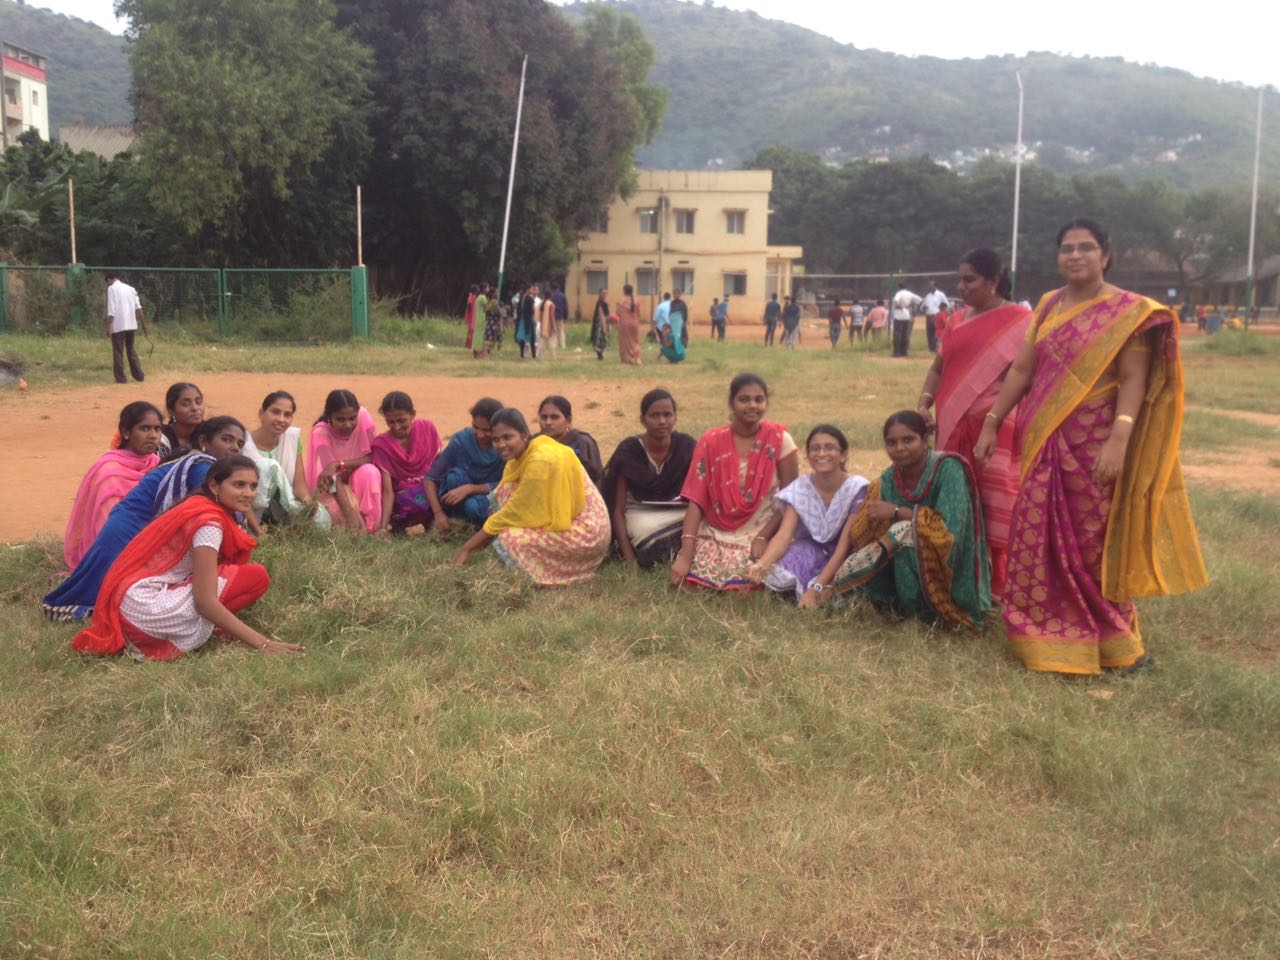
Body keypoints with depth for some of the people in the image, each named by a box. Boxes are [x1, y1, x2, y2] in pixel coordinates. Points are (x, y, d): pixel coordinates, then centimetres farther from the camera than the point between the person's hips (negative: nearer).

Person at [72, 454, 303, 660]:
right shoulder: (209, 523, -14)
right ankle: (166, 646, -11)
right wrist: (262, 644, -21)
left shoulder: (198, 506, 13)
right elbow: (205, 601, -20)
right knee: (256, 576, -11)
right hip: (146, 608, -9)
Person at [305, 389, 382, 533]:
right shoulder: (321, 432, -23)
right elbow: (333, 477, -31)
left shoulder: (363, 415, -18)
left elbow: (374, 457, -19)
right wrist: (350, 512, -43)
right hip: (332, 488, -1)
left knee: (370, 472, -32)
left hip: (361, 483, 2)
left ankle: (370, 527, -24)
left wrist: (339, 464, -34)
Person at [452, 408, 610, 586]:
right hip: (565, 519, 9)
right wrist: (473, 543, 0)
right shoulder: (523, 453, 4)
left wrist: (468, 547, -12)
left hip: (584, 531, -9)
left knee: (509, 539, -20)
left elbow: (516, 512, -19)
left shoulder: (540, 461, -24)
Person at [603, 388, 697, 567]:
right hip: (640, 513, -3)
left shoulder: (687, 446, -10)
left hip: (677, 513, 3)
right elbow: (617, 509, -14)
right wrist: (629, 558, -23)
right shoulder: (628, 451, -16)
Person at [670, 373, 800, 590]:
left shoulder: (779, 439, -5)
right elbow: (695, 500, -8)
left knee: (745, 579, -25)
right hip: (714, 533, 1)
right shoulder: (711, 441, -3)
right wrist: (685, 554, -16)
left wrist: (763, 537, -16)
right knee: (688, 578, -19)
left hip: (760, 534, -1)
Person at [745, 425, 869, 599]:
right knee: (777, 573, -31)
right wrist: (761, 564, -42)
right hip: (810, 551, 2)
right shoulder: (799, 488, -9)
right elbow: (784, 535, -21)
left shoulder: (856, 488, -17)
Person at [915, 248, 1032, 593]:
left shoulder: (1020, 321, -3)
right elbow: (938, 368, 18)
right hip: (955, 428, 6)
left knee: (995, 507, -4)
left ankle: (1000, 585, 4)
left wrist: (997, 419, -18)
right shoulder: (957, 321, 16)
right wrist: (924, 403, 0)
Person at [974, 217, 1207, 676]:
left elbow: (1134, 381, -12)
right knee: (1040, 538, 8)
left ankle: (1113, 642, 19)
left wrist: (1119, 440, -24)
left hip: (1093, 444, -5)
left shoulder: (1128, 311, -6)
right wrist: (992, 423, 10)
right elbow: (1021, 370, 12)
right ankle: (1046, 637, 22)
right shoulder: (1049, 305, 10)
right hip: (1043, 441, 5)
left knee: (1092, 542, 2)